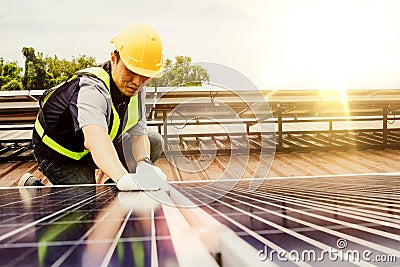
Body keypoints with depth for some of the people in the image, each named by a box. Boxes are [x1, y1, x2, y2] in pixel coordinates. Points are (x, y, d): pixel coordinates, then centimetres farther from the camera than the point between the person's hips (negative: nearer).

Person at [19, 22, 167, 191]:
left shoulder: (136, 88, -13)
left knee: (154, 142, -2)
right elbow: (95, 139, -57)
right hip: (59, 155, -7)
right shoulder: (90, 89, -38)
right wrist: (123, 178, -75)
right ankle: (32, 185, 4)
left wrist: (143, 164, -34)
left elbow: (139, 135, -11)